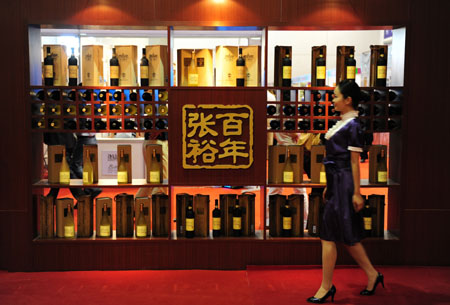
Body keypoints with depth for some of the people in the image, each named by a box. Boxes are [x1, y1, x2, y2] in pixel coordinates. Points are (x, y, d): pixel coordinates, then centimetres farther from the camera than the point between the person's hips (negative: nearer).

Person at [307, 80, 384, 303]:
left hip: (344, 183, -10)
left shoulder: (353, 125, -12)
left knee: (329, 235, -4)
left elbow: (354, 161, -15)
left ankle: (326, 287, 6)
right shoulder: (342, 123, 15)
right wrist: (329, 186, 19)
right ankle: (372, 275, 28)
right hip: (336, 183, 10)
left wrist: (356, 193, -15)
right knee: (347, 236, 15)